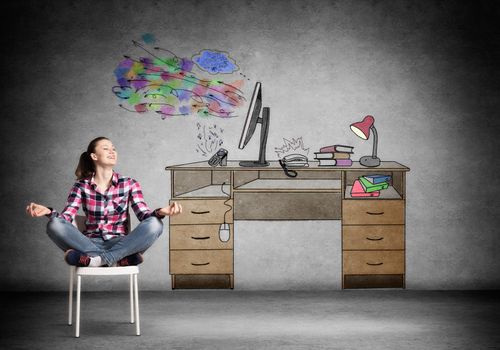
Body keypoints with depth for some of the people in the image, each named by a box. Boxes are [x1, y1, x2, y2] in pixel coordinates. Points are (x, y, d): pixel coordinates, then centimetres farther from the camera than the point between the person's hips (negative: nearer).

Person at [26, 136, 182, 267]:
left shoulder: (129, 184, 6)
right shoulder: (81, 186, 5)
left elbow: (144, 214, -4)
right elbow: (66, 217, -5)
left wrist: (160, 212, -27)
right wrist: (49, 212, -27)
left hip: (120, 244, 0)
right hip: (90, 244, 0)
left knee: (154, 224, -26)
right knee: (54, 225, -26)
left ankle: (100, 259, -30)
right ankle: (119, 259, -29)